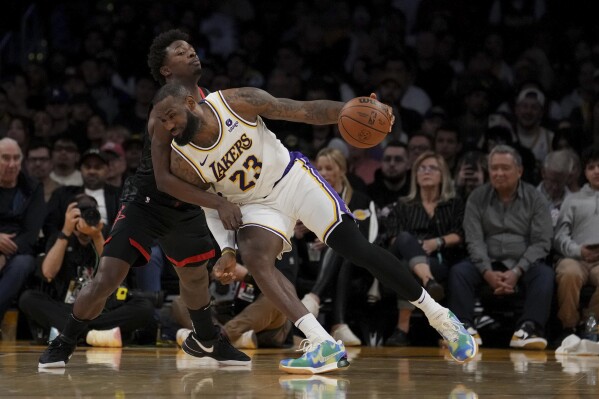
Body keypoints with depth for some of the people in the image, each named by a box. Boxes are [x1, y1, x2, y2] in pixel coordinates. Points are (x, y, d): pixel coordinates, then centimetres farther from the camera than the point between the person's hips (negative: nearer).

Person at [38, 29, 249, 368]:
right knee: (107, 280, -16)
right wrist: (218, 202, -33)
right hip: (147, 201, -8)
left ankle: (205, 340, 46)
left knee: (196, 274, 22)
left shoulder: (206, 99, -3)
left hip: (186, 204, 8)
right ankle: (64, 343, 4)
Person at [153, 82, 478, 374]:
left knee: (358, 250, -7)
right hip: (256, 204, 1)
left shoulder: (237, 102, -23)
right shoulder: (181, 162, -18)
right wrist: (227, 250, -17)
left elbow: (305, 111, -18)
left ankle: (439, 316, 9)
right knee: (253, 257, -29)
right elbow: (210, 206, -2)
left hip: (292, 177, -1)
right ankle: (324, 345, -31)